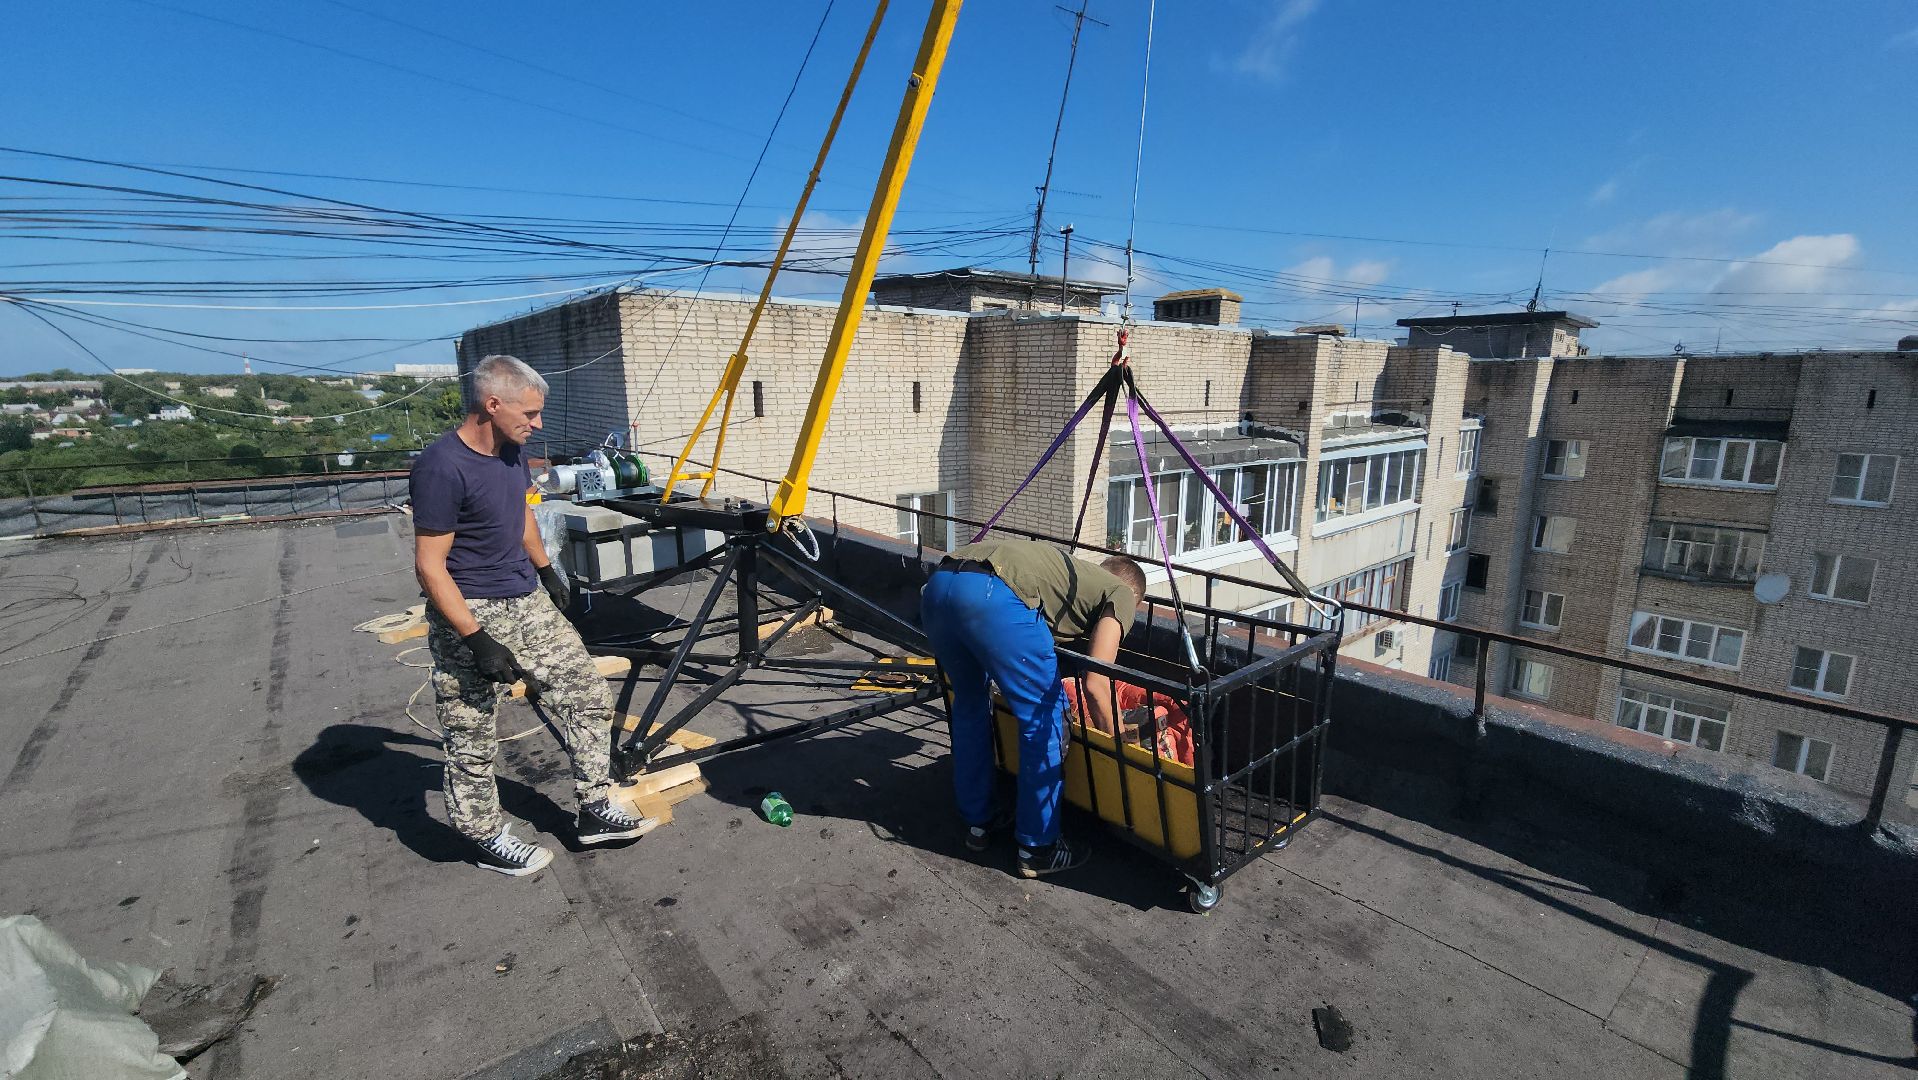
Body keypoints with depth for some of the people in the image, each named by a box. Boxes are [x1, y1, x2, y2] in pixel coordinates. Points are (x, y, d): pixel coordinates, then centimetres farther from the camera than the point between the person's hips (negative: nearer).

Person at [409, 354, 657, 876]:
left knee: (588, 695, 8)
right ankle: (487, 838, 28)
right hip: (471, 614, -8)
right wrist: (477, 641, -23)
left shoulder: (511, 450, 3)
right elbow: (430, 566, -20)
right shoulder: (442, 467, -21)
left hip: (528, 602, 8)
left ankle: (595, 809, 20)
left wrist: (546, 570, 28)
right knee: (473, 738, 7)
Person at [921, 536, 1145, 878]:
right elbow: (1096, 683, 10)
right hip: (994, 596, -8)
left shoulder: (1074, 572, 39)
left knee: (969, 706, 26)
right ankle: (1038, 848, 24)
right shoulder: (1122, 592, 21)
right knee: (1043, 718, 11)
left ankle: (977, 822, 40)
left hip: (937, 583, 8)